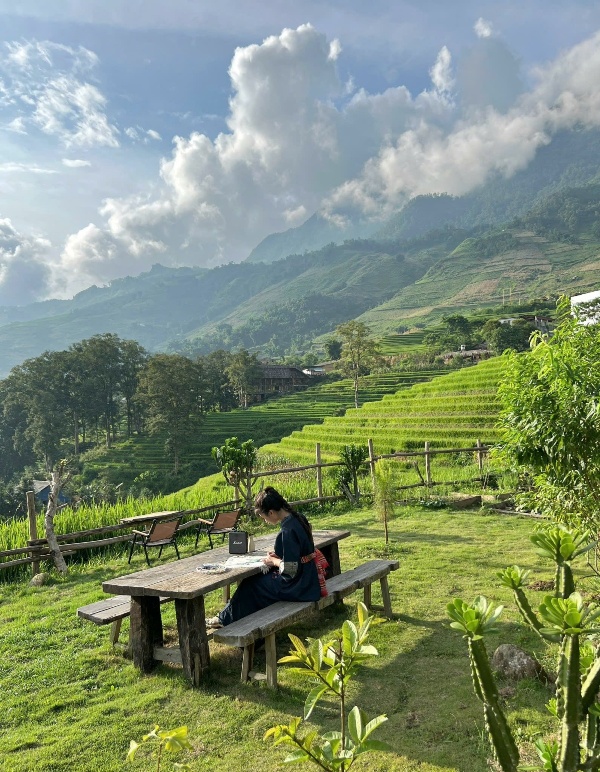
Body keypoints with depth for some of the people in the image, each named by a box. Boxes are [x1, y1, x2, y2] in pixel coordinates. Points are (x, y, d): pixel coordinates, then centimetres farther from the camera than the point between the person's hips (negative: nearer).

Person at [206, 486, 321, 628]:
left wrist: (273, 561, -10)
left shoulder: (287, 531, -26)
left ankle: (226, 619, 26)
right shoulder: (298, 518, 2)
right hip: (307, 581, 9)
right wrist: (278, 555, 6)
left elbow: (290, 569, -26)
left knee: (250, 584, 7)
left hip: (296, 587, -9)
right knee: (260, 576, 18)